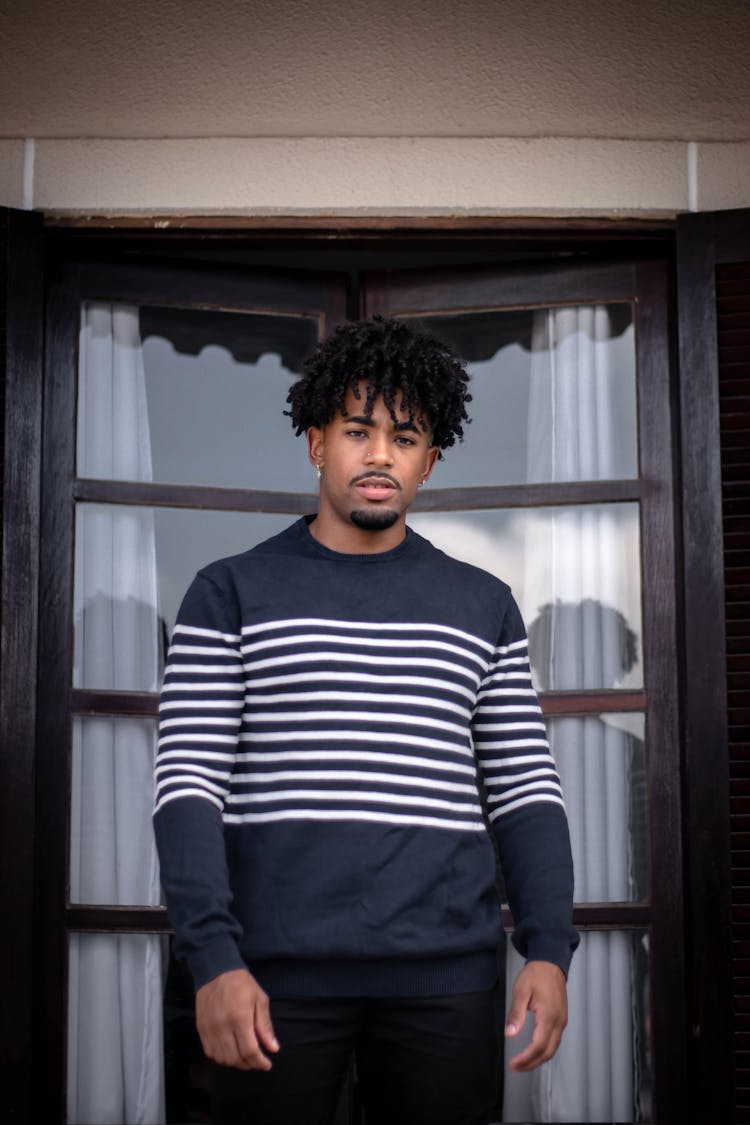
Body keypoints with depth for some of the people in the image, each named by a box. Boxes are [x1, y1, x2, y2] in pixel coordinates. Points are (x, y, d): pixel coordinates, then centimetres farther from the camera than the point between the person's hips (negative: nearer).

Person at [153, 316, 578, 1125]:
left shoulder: (484, 608, 12)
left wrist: (549, 948, -2)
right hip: (276, 975, -1)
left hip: (445, 977, 2)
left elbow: (525, 789, 10)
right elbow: (188, 783, -1)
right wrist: (212, 958, -12)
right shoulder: (229, 595, 5)